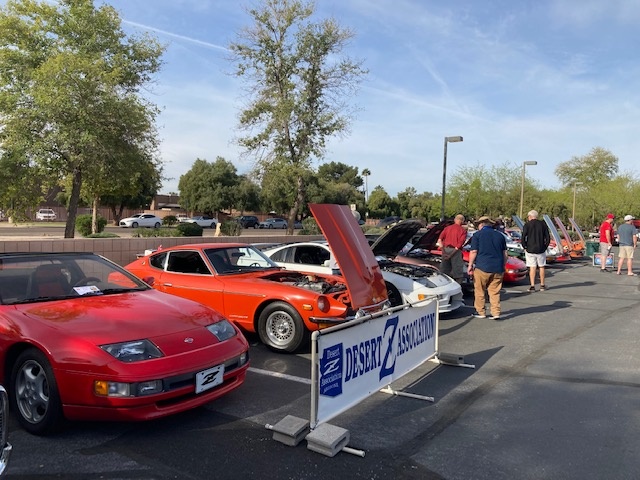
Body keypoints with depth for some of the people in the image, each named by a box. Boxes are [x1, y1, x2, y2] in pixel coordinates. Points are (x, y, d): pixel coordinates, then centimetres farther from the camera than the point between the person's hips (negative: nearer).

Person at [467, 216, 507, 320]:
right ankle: (496, 313, 5)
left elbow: (474, 252, -7)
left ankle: (480, 312, 11)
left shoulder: (477, 235, 0)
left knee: (479, 291, 7)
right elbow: (504, 254, 15)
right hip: (498, 268, 4)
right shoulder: (500, 235, 14)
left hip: (482, 268, -4)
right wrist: (503, 266, 22)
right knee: (495, 292, 9)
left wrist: (470, 265, -1)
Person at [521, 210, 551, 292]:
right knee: (541, 267, 14)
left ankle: (532, 286, -1)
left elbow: (523, 238, -12)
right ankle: (542, 285, 21)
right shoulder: (543, 224, 3)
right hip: (541, 250, 2)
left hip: (530, 250, -2)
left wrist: (525, 247, 0)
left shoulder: (527, 225, -5)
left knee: (532, 268, 2)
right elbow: (548, 238, 1)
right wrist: (545, 247, 10)